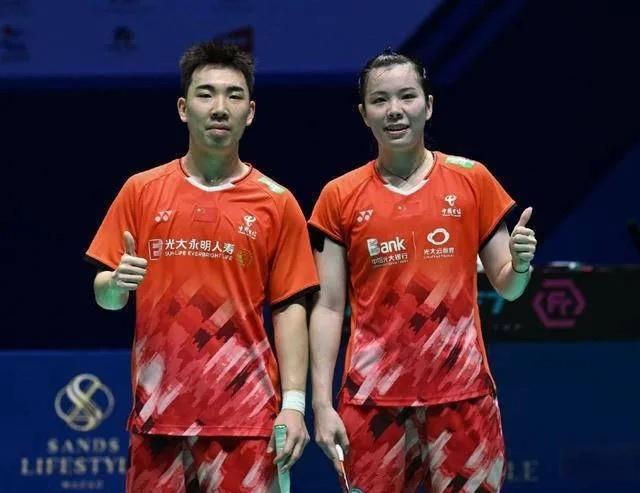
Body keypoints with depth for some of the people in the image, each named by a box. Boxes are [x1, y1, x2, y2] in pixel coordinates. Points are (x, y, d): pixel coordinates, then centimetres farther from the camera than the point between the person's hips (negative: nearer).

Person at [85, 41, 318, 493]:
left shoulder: (276, 203, 3)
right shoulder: (141, 191, 7)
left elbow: (289, 308, 2)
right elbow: (105, 297, 10)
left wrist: (294, 403, -7)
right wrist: (115, 283, -13)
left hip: (246, 417, -1)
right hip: (157, 413, 1)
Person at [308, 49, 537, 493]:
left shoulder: (471, 180, 5)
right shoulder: (340, 197, 4)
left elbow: (507, 288, 10)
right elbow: (328, 308, 4)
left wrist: (520, 264, -13)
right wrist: (321, 403, -4)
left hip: (462, 393, 0)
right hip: (373, 400, 0)